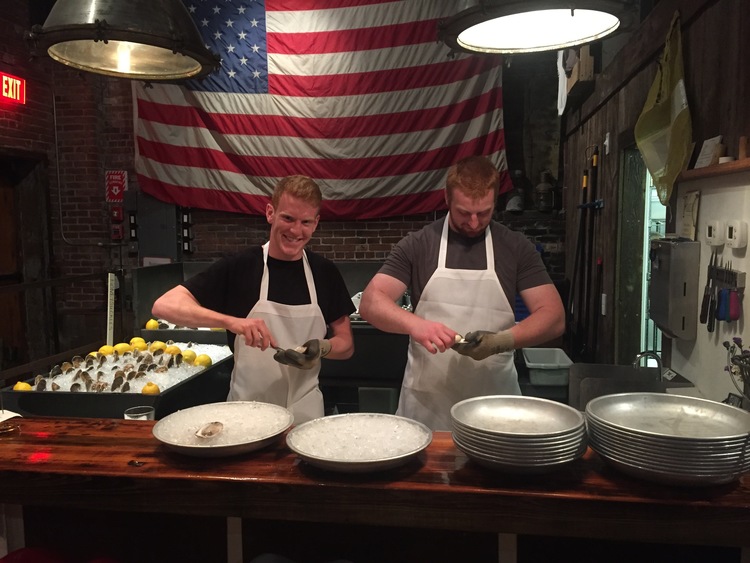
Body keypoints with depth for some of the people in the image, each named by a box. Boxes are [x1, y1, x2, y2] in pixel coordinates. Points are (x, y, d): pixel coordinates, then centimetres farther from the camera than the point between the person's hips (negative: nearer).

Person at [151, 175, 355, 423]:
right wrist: (231, 321, -31)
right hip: (247, 410, -2)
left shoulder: (325, 272, -2)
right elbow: (164, 305, -18)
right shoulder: (238, 267, -10)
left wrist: (322, 348, -18)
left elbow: (346, 344, 4)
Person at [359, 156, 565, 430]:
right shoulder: (417, 244, -3)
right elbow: (370, 302, -10)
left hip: (495, 400, 1)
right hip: (425, 400, 0)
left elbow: (553, 316, -4)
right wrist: (415, 324, -30)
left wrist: (502, 340, -22)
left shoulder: (517, 248, -1)